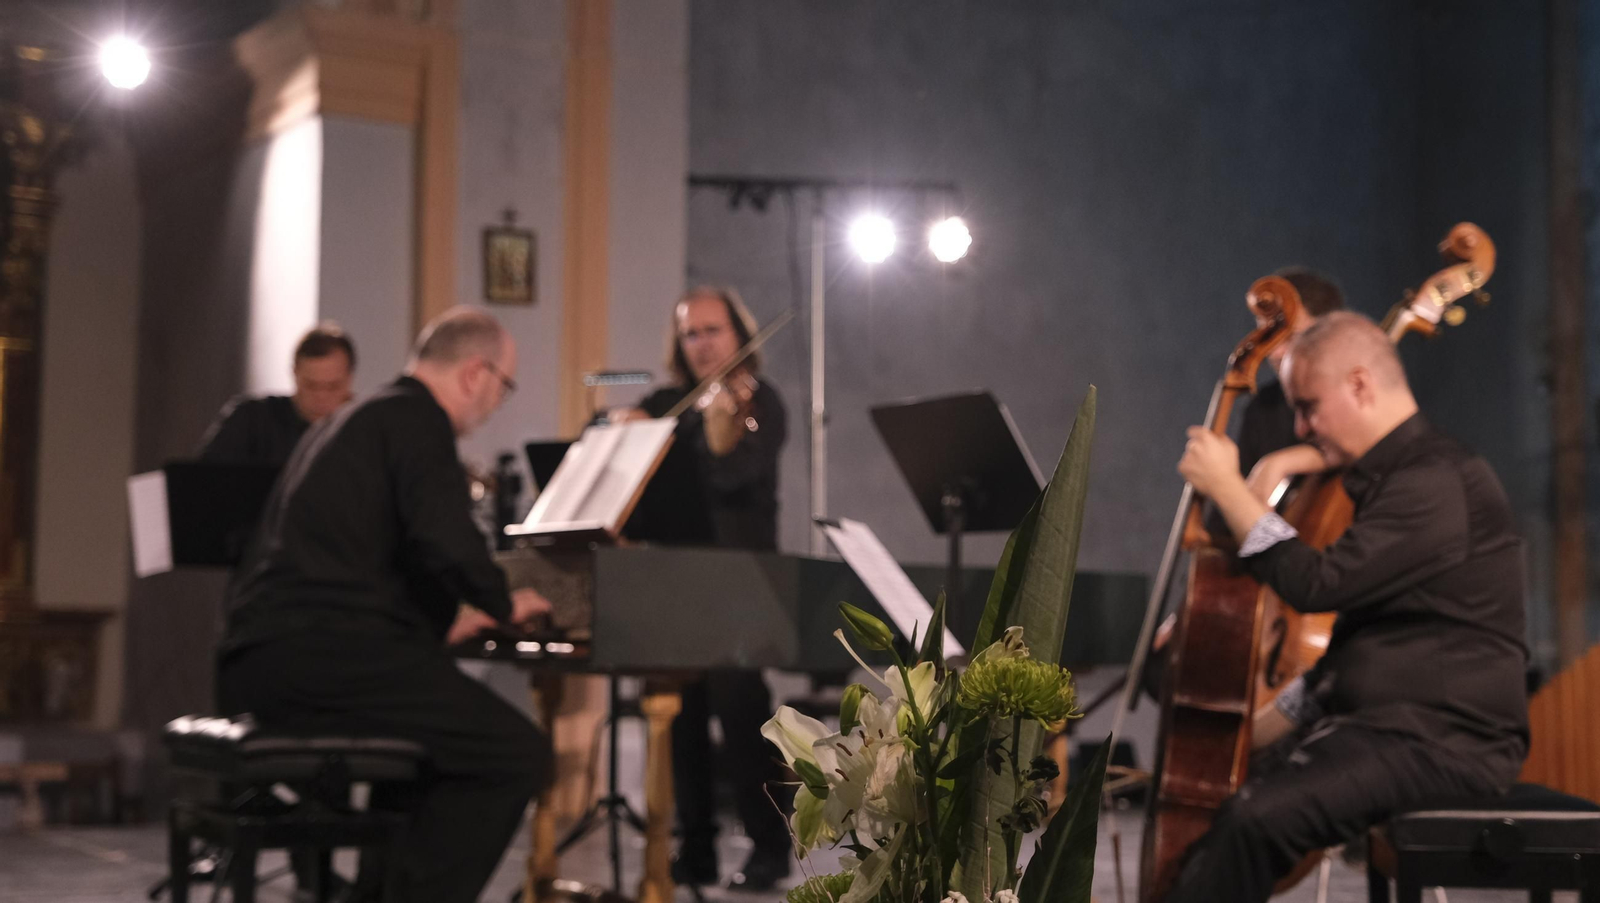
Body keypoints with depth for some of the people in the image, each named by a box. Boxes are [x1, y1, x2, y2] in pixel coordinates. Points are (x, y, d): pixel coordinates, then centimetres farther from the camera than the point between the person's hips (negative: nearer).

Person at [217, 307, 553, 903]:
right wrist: (504, 603, 1)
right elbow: (449, 544, -18)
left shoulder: (349, 423, 26)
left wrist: (445, 618, 36)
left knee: (439, 734, 31)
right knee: (517, 754, -8)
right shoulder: (417, 419, -4)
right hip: (325, 656, -10)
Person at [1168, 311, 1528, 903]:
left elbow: (1317, 583, -23)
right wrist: (1271, 726, 20)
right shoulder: (1391, 478, 18)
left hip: (1444, 744, -11)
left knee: (1257, 817, -29)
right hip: (1379, 727, 11)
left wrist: (1226, 486, -14)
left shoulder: (1439, 482, -15)